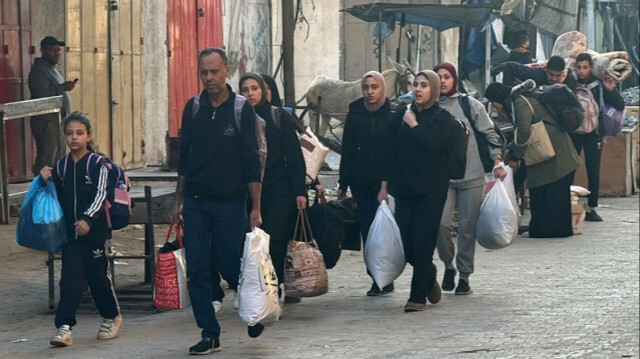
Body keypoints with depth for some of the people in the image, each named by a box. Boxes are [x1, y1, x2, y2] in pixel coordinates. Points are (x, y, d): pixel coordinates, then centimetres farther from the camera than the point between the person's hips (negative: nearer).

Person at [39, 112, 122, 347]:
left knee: (99, 275, 8)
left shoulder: (97, 164, -6)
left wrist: (87, 218, -27)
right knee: (70, 279, -4)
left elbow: (101, 195, -14)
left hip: (94, 230, -3)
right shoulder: (61, 166, 8)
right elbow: (58, 197, 14)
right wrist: (46, 181, -5)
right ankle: (64, 327, -9)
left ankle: (112, 317, 29)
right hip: (70, 230, 3)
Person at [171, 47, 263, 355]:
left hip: (230, 202, -4)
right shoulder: (193, 108, 6)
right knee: (197, 269, -1)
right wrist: (178, 200, 11)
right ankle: (210, 335, 5)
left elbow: (251, 162, -6)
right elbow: (184, 157, 13)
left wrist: (256, 208, -9)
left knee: (230, 266, 1)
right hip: (195, 202, 4)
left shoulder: (242, 110, -6)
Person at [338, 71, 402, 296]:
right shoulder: (355, 115, 8)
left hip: (386, 182, -3)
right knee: (367, 231, 2)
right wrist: (343, 184, 7)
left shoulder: (394, 115, -1)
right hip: (362, 183, 3)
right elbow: (347, 151, 10)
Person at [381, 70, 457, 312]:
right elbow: (393, 152, 15)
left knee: (422, 241, -9)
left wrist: (413, 124, -7)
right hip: (405, 187, 5)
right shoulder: (405, 116, 14)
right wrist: (385, 185, 12)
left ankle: (418, 296, -3)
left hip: (431, 190, -5)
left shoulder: (443, 119, -2)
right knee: (405, 244, 1)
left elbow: (431, 144, -20)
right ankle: (429, 277, 28)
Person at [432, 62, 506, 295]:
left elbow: (489, 133, 6)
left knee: (467, 227, 2)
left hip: (471, 175, 0)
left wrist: (498, 162, -1)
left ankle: (464, 275, 14)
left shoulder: (469, 105, 3)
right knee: (441, 223, -16)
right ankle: (448, 265, 9)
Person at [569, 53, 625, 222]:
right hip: (573, 133, -1)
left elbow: (620, 105, 0)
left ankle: (591, 209, 8)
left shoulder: (599, 85, 1)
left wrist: (611, 90, -15)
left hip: (593, 134, 1)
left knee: (594, 173, 1)